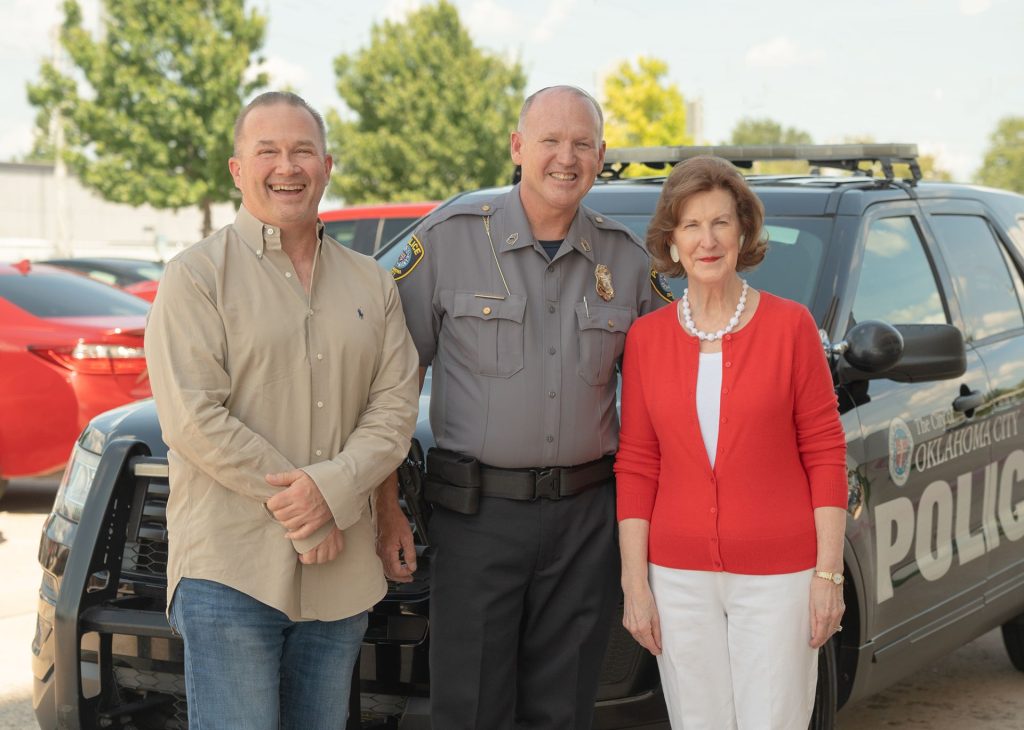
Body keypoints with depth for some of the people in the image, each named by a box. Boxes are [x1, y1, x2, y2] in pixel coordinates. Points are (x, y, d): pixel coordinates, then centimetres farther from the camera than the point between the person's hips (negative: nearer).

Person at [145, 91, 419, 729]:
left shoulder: (373, 284, 14)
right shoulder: (196, 276, -1)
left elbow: (396, 406, 6)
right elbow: (193, 419, -11)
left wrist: (334, 488, -14)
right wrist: (303, 516, -13)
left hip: (343, 574, 5)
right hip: (230, 566, -4)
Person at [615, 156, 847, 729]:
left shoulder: (790, 325, -2)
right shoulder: (646, 338, 4)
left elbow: (825, 454, -2)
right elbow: (636, 467, 6)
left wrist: (829, 574, -7)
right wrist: (635, 583, 1)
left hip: (777, 575, -2)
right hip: (680, 576, 2)